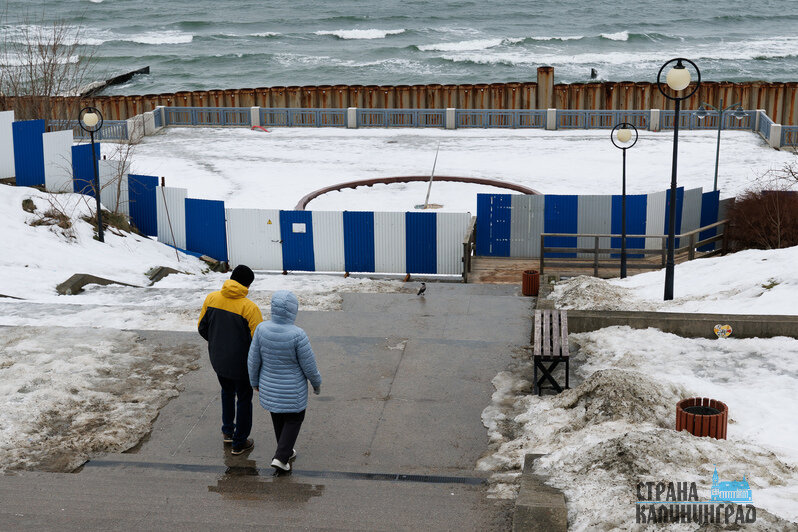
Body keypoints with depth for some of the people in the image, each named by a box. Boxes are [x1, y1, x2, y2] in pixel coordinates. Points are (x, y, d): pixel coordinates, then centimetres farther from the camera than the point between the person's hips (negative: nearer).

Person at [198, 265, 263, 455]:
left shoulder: (211, 298, -8)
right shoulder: (249, 307, -24)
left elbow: (202, 327, 3)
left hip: (217, 360, 5)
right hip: (240, 364, -5)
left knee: (227, 391, 30)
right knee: (244, 399, 14)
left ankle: (227, 431, 41)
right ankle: (239, 442, 24)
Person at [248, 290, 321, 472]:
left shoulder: (262, 329, -19)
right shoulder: (297, 335, -29)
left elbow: (254, 360, -8)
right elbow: (309, 365, -18)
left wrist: (255, 381, 10)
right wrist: (317, 383, 2)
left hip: (269, 387, 4)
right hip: (292, 388, -4)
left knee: (278, 417, 25)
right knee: (294, 418, 19)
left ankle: (287, 452, 43)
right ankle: (280, 458, 13)